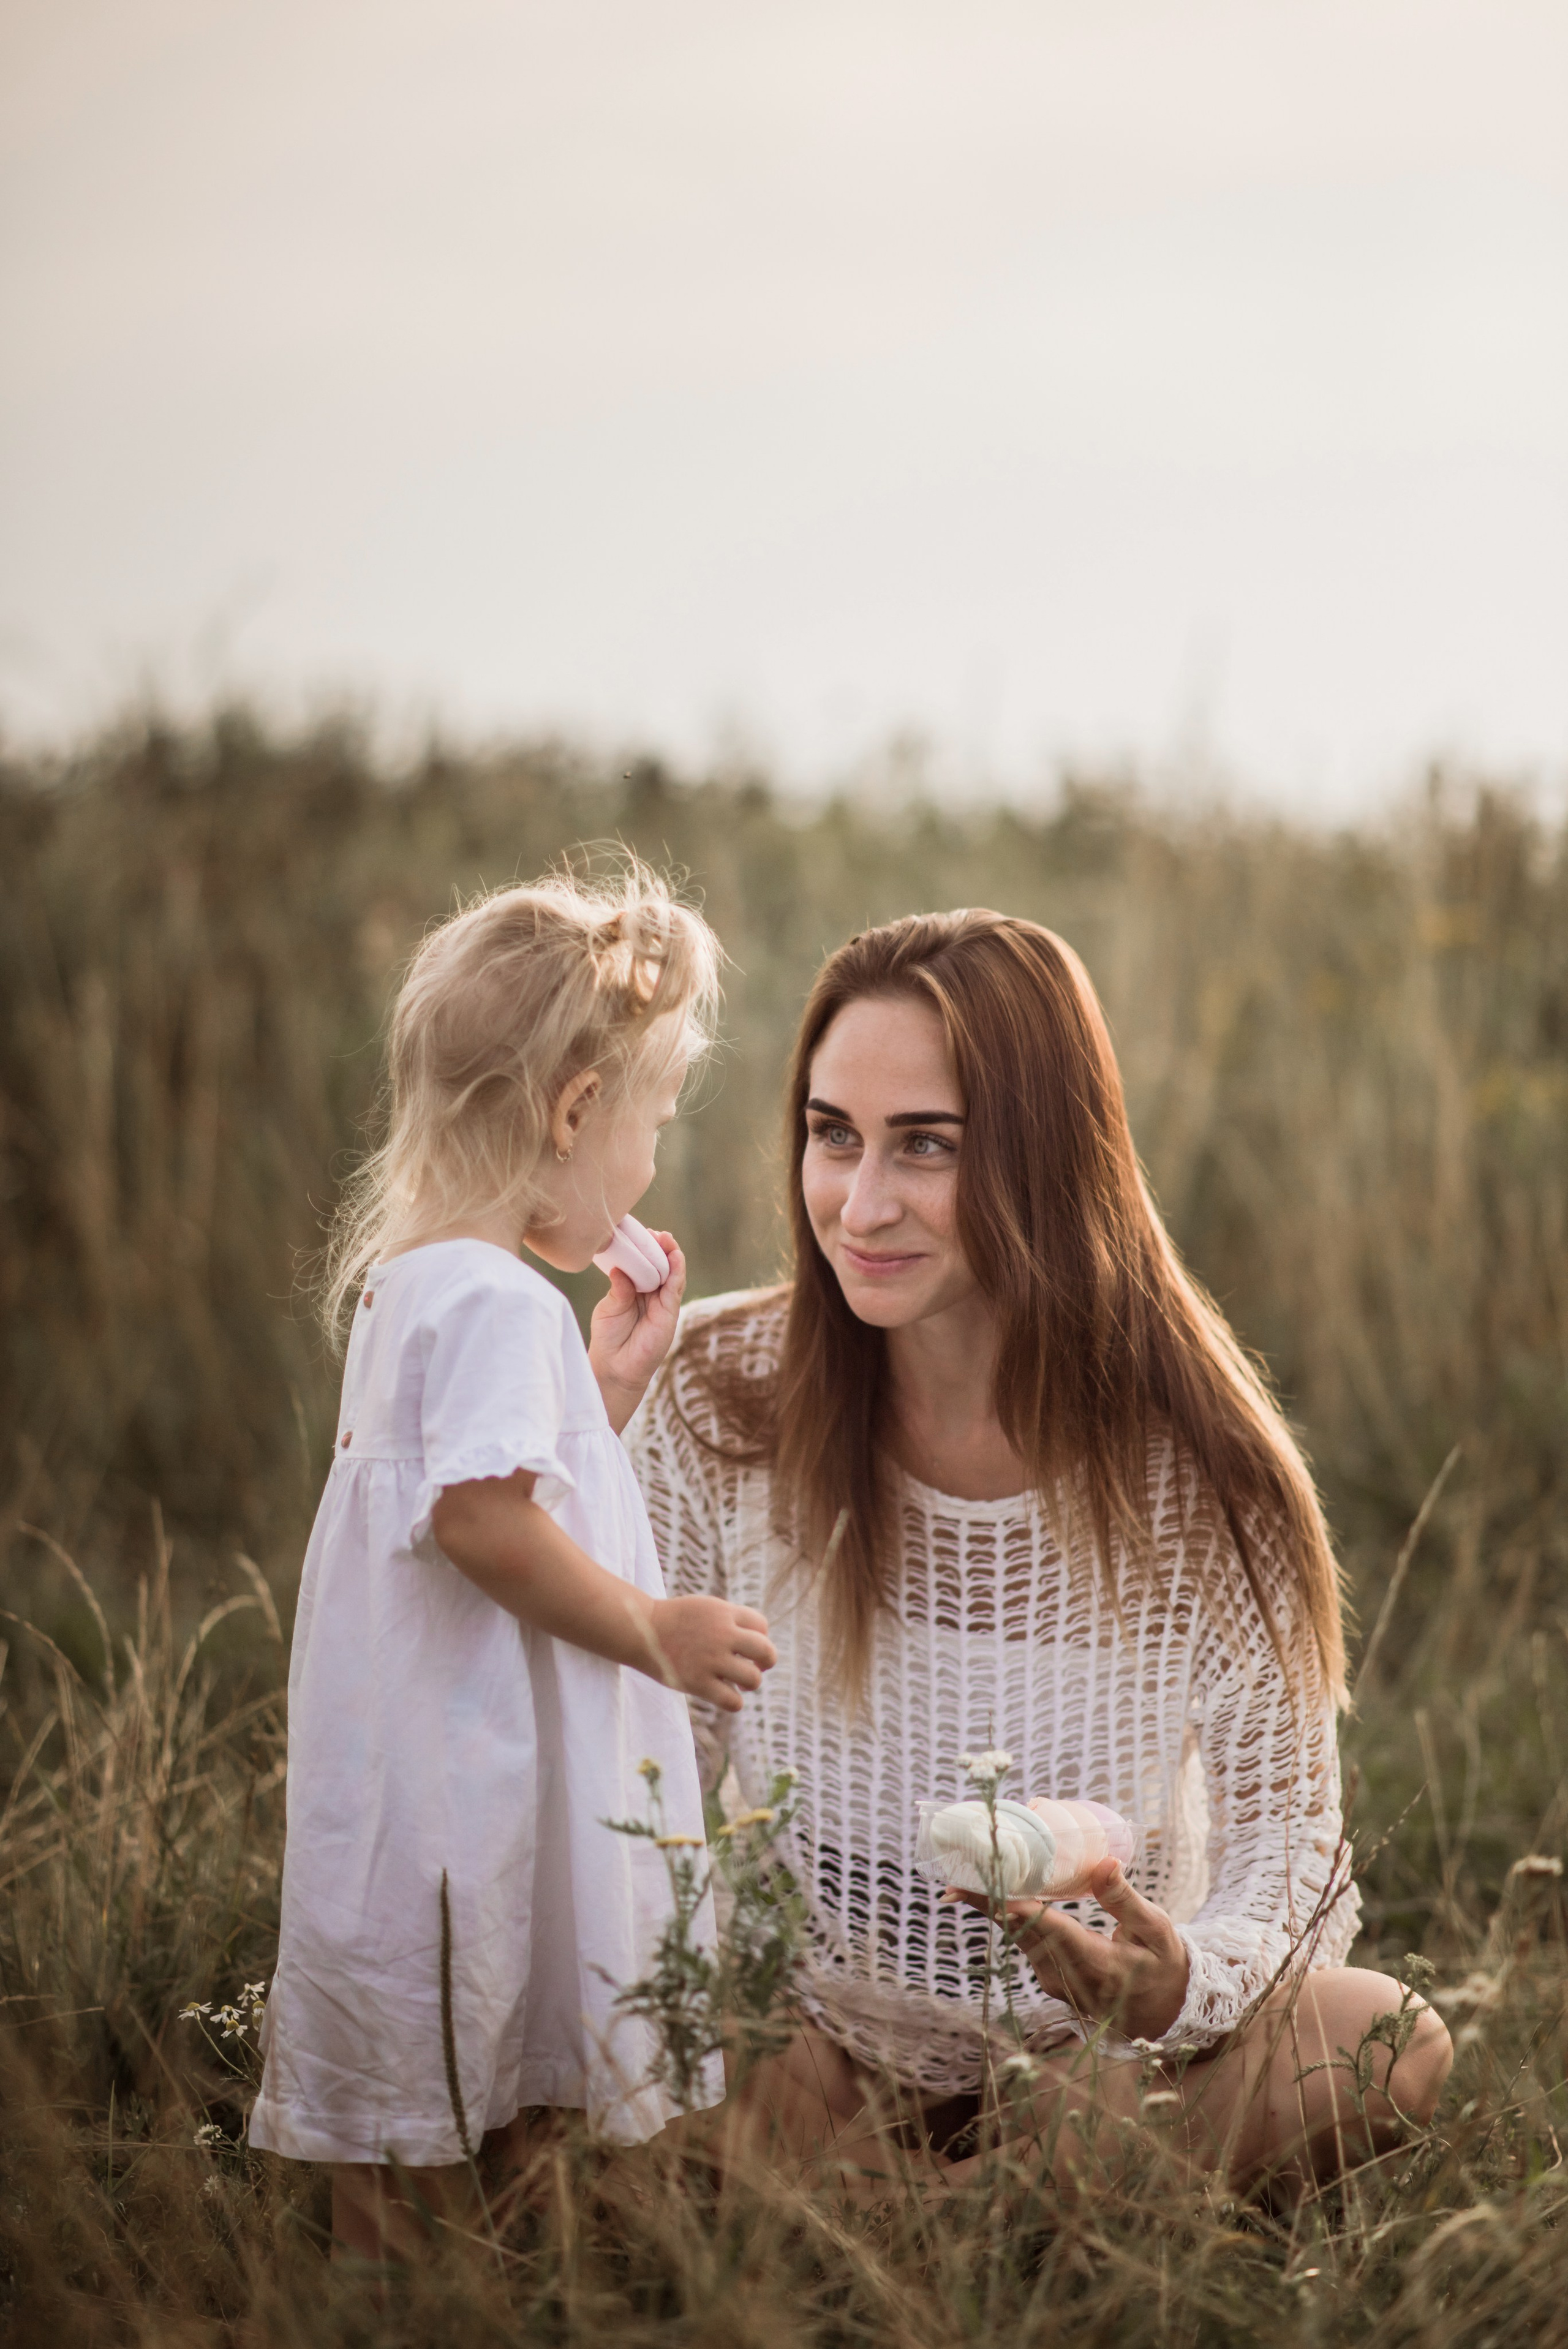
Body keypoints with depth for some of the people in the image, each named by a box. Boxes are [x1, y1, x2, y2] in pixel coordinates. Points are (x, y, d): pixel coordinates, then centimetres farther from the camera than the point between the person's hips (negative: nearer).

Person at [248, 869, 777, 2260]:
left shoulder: (409, 1282, 15)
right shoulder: (499, 1300, -18)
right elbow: (483, 1520, -27)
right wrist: (653, 1629, -17)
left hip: (428, 1766, 10)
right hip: (460, 1785, -10)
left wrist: (614, 1377, 17)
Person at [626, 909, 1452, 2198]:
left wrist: (1181, 1983, -30)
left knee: (1395, 2048, -27)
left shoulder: (1199, 1472, -16)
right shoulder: (722, 1397, -12)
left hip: (1111, 2043, 0)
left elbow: (1285, 1828, -9)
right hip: (817, 2030, 0)